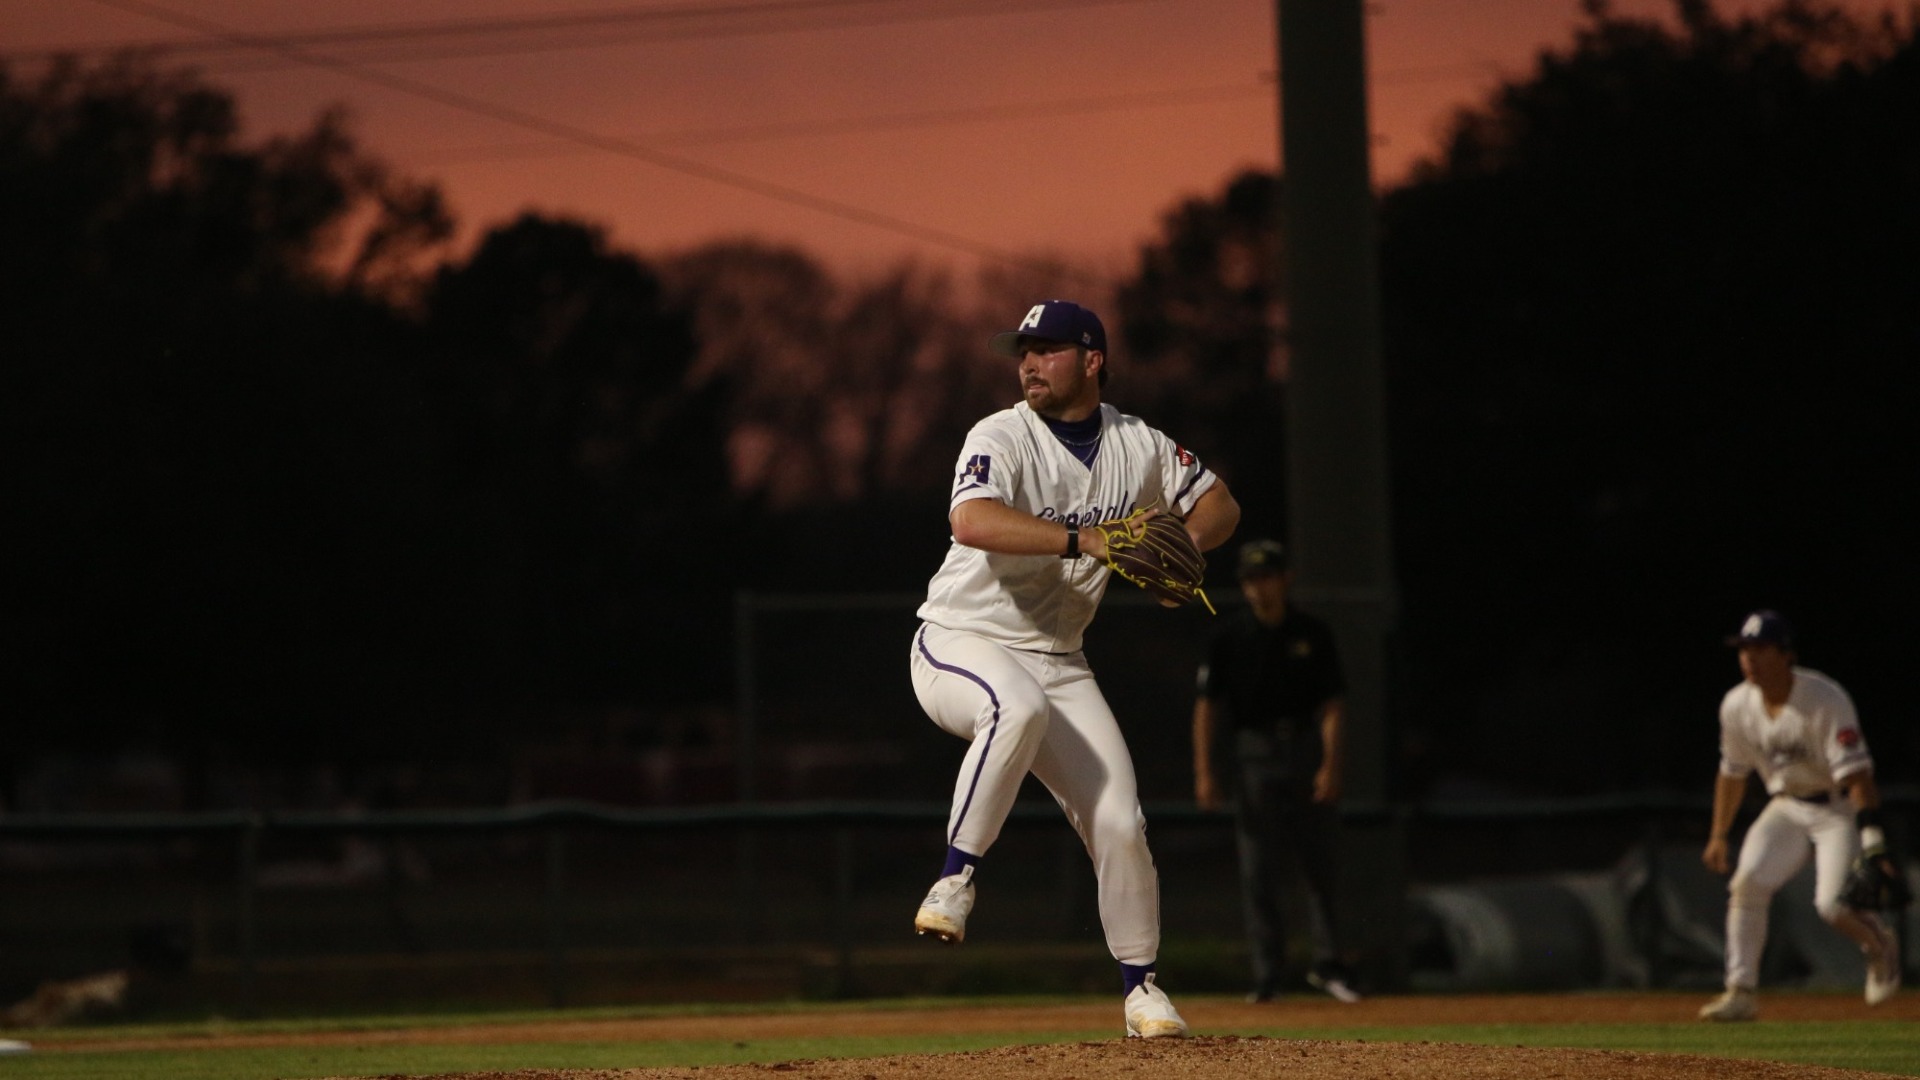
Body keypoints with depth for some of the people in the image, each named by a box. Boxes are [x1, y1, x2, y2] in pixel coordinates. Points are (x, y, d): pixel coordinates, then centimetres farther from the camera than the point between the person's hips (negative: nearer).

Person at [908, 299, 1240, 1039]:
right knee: (1017, 705, -40)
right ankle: (956, 876, -29)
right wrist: (1084, 540, -39)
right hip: (961, 642, -5)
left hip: (1055, 662, 5)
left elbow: (1219, 505, 14)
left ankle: (1139, 984, 14)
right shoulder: (1002, 438, -14)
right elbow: (972, 522, -32)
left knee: (1118, 822, -3)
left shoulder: (1139, 447, 3)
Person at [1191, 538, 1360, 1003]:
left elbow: (1331, 704, 2)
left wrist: (1330, 764, -9)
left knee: (1319, 861, 0)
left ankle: (1328, 963, 7)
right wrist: (1204, 771, -5)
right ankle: (1267, 974, 1)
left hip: (1308, 752, 0)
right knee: (1259, 872, -2)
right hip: (1254, 754, 0)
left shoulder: (1312, 635, 5)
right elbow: (1207, 705, 3)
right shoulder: (1230, 639, 5)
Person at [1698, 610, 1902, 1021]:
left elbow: (1855, 772, -29)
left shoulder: (1825, 701, -25)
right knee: (1747, 886, -14)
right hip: (1786, 807, 6)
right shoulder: (1737, 706, -5)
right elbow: (1733, 772, 10)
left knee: (1833, 904, -18)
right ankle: (1741, 992, -10)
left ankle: (1880, 946, 16)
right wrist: (1718, 835, 11)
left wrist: (1872, 836, -36)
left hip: (1838, 807, -6)